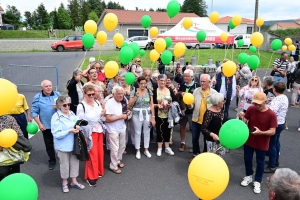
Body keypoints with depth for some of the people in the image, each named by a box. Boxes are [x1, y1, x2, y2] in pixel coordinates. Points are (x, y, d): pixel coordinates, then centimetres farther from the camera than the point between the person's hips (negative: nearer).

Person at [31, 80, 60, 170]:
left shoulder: (57, 94, -1)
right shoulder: (37, 97, -6)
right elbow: (34, 112, -6)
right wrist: (39, 124, -12)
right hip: (46, 126, -1)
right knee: (49, 144, 13)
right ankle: (52, 160, 30)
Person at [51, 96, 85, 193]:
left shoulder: (72, 114, 1)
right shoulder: (56, 117, -16)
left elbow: (77, 124, 12)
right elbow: (56, 134, -20)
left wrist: (78, 127, -12)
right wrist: (69, 131, -26)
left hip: (74, 144, 5)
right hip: (63, 146, -5)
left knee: (75, 162, 15)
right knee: (64, 164, 12)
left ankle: (74, 181, 33)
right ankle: (64, 182, 34)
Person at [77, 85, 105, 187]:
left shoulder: (97, 102, 1)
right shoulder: (81, 106, -17)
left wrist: (102, 114, -8)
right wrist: (83, 136, -15)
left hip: (99, 130, 6)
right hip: (90, 132, -6)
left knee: (100, 152, 16)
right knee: (92, 154, 1)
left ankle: (98, 171, 37)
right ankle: (90, 177, 18)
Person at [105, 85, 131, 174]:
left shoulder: (122, 102, 2)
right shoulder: (109, 103, -21)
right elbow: (108, 119, -24)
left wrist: (127, 113, -3)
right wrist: (121, 116, -23)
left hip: (122, 128, 7)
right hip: (113, 130, -7)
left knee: (122, 146, 19)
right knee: (115, 149, 2)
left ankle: (118, 160, 41)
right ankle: (113, 166, 19)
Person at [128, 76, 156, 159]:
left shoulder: (149, 91, 0)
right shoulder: (134, 91, -6)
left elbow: (151, 105, 0)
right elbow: (130, 105, -7)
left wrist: (153, 117, -3)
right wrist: (136, 96, -20)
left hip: (147, 114, 2)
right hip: (137, 115, -2)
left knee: (147, 132, 11)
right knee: (137, 132, 6)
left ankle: (146, 150, 26)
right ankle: (137, 151, 20)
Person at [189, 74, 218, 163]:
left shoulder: (214, 93, -7)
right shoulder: (196, 91, -1)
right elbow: (193, 104, 0)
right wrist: (190, 105, -22)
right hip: (196, 119, 2)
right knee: (194, 138, 13)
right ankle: (195, 154, 34)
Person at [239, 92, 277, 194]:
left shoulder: (271, 114, -21)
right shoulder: (251, 109, -11)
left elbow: (272, 131, -18)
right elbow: (245, 121, -1)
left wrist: (261, 132, -34)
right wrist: (242, 117, -24)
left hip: (262, 144, -3)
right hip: (249, 141, 3)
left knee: (260, 163, 14)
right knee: (247, 159, 18)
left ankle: (257, 182, 33)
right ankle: (249, 176, 43)